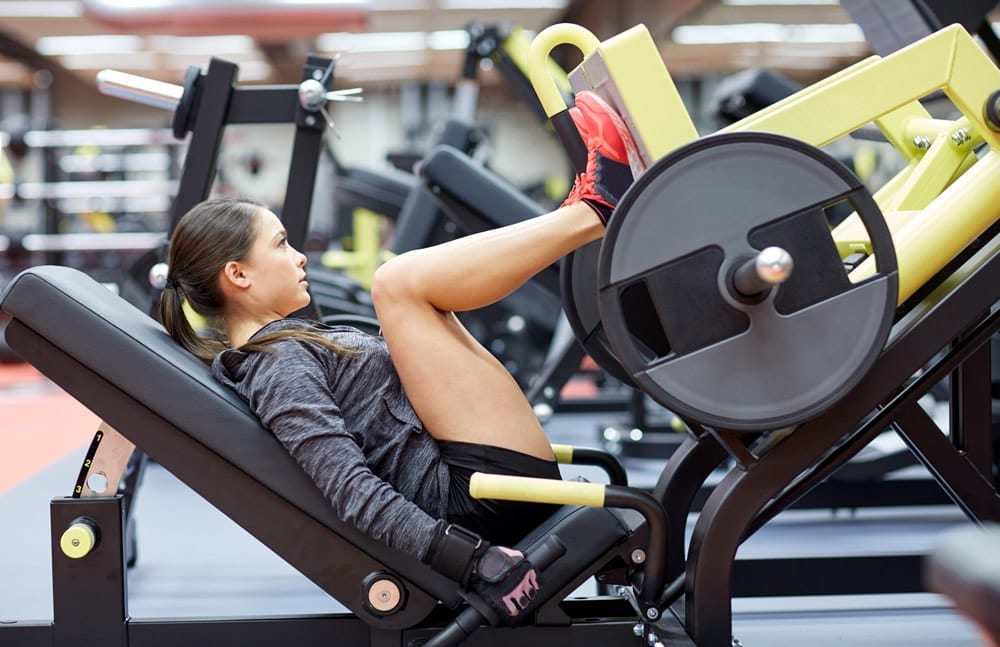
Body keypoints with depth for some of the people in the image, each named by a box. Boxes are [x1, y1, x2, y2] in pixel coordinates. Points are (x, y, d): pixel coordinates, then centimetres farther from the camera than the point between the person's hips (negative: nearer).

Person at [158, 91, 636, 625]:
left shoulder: (282, 344, 17)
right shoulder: (277, 371, -13)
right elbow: (348, 486, -26)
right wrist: (467, 558, -33)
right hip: (492, 483, -10)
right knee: (400, 281, -18)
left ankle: (587, 210, 7)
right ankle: (595, 211, -8)